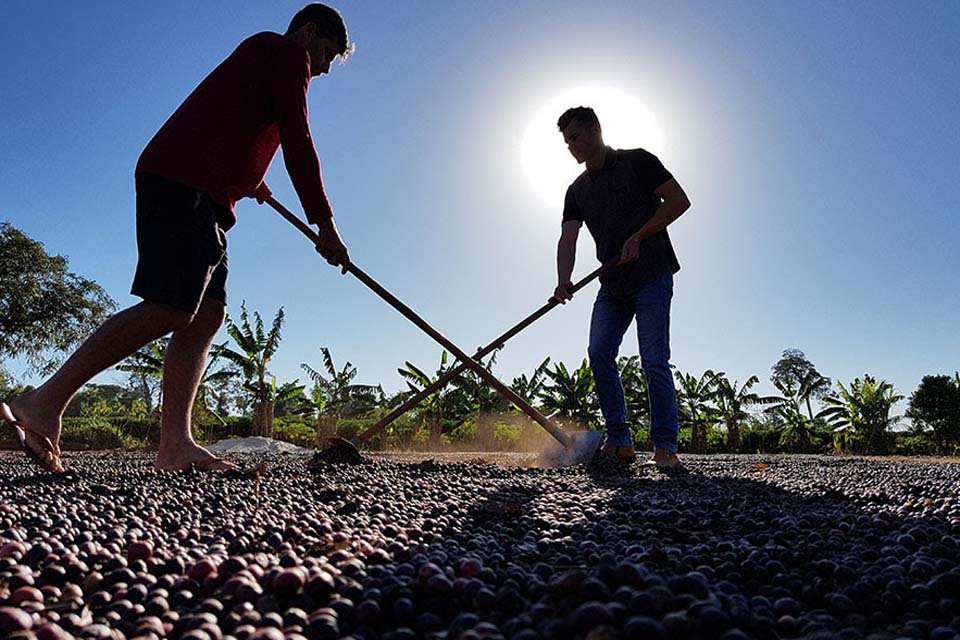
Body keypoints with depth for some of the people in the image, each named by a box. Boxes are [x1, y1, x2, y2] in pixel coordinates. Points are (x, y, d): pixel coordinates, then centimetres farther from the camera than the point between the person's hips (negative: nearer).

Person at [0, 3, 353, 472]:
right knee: (169, 309, -19)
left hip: (203, 197, 10)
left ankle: (175, 443, -9)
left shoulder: (260, 56, 34)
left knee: (207, 316, -2)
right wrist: (325, 223, -8)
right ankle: (45, 404, -15)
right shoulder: (287, 51, 5)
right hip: (184, 185, -10)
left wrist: (248, 180, 52)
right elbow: (298, 140, -8)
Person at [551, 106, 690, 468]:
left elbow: (679, 201, -4)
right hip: (612, 285, 6)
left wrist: (638, 237, -13)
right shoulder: (578, 190, 14)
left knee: (654, 362, -9)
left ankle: (665, 446, -1)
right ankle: (620, 441, 2)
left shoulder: (636, 162, 1)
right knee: (599, 354, -6)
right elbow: (568, 238, 2)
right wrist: (563, 281, -16)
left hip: (652, 278, -6)